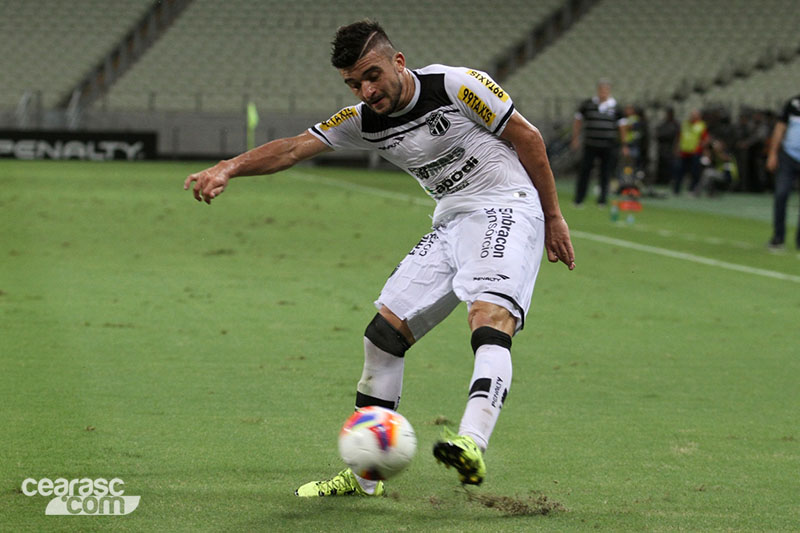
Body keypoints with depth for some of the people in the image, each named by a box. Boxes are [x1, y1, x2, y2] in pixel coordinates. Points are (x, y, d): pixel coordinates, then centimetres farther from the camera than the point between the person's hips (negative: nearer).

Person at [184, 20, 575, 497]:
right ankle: (364, 475, 9)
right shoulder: (364, 122, 3)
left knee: (490, 316, -32)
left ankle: (472, 444, -54)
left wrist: (553, 217, 0)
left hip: (507, 207, -7)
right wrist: (230, 167, -24)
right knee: (384, 332, 0)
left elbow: (527, 137, -4)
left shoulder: (457, 86, -13)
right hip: (451, 223, 7)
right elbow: (295, 148, -7)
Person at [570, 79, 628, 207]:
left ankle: (602, 200, 15)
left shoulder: (616, 108, 4)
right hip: (590, 145, 0)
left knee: (605, 174, 3)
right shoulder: (587, 104, 4)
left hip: (609, 148, 0)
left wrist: (624, 145, 7)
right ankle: (578, 200, 3)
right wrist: (575, 138, 9)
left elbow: (621, 127, 9)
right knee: (584, 171, -3)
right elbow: (577, 122, 13)